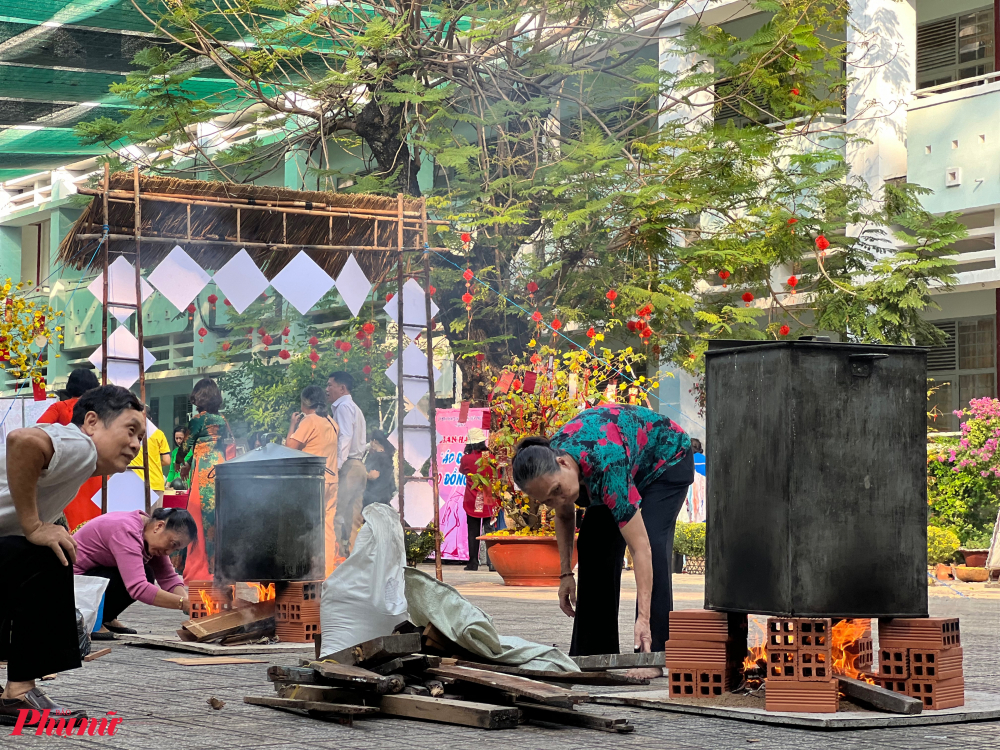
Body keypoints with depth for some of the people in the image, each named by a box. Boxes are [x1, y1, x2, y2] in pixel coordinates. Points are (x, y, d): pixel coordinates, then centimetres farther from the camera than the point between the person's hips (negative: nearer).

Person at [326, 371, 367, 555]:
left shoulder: (344, 407, -4)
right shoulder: (354, 408, 26)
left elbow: (345, 437, -16)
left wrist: (336, 466, -21)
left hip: (348, 466, -10)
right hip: (358, 466, 10)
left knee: (338, 514, -15)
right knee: (352, 518, 5)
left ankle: (341, 554, -21)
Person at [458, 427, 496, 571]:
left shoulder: (466, 459, -6)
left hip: (472, 502, 0)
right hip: (489, 501, 0)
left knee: (473, 532, 3)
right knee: (491, 531, 4)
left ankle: (473, 563, 0)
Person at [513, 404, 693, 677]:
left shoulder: (608, 466, -45)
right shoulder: (548, 469, -25)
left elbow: (641, 549, -45)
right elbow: (565, 515, 0)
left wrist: (643, 618, -48)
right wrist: (565, 573, -7)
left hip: (667, 459, -7)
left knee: (653, 544, -24)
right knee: (594, 548, -3)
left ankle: (653, 654, -22)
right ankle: (592, 652, 5)